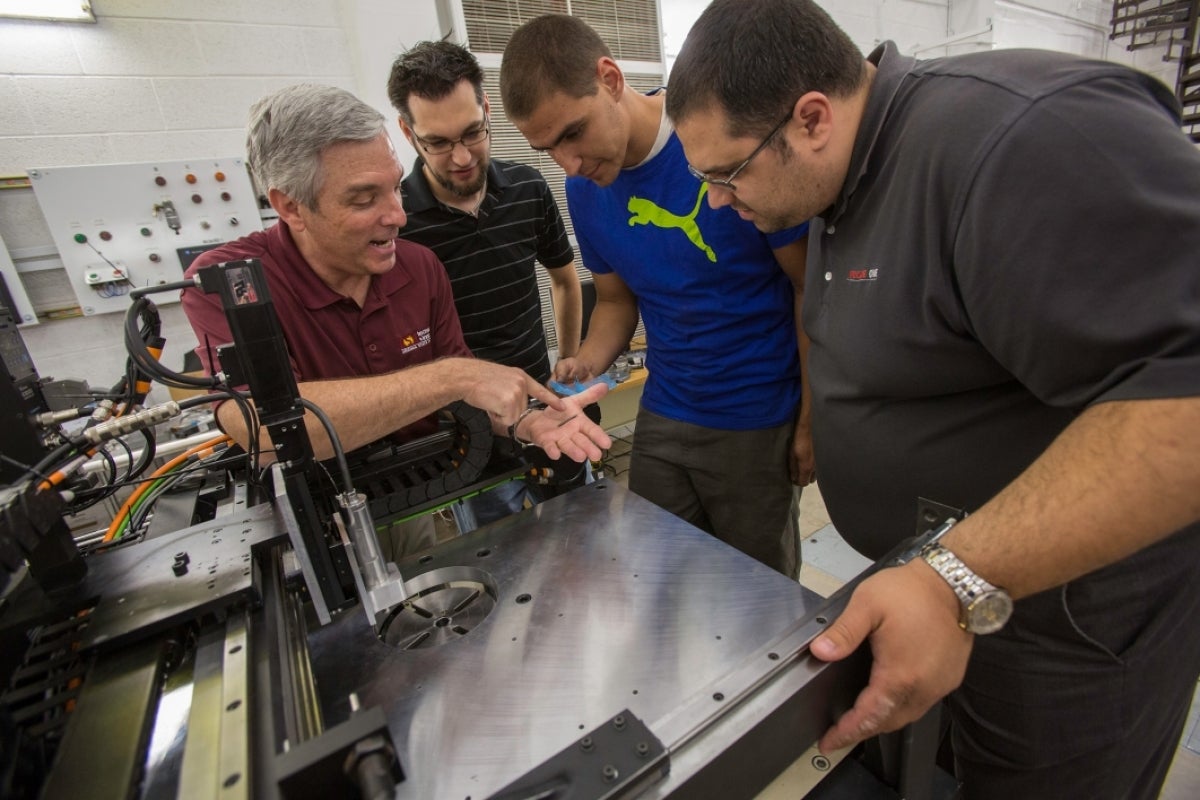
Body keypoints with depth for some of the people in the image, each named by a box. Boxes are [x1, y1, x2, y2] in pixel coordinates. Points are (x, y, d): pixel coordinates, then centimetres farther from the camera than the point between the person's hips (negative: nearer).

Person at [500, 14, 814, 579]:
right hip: (662, 419, 5)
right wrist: (585, 366, -9)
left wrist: (812, 419, -9)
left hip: (760, 423, -4)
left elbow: (813, 287, -11)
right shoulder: (584, 192, 0)